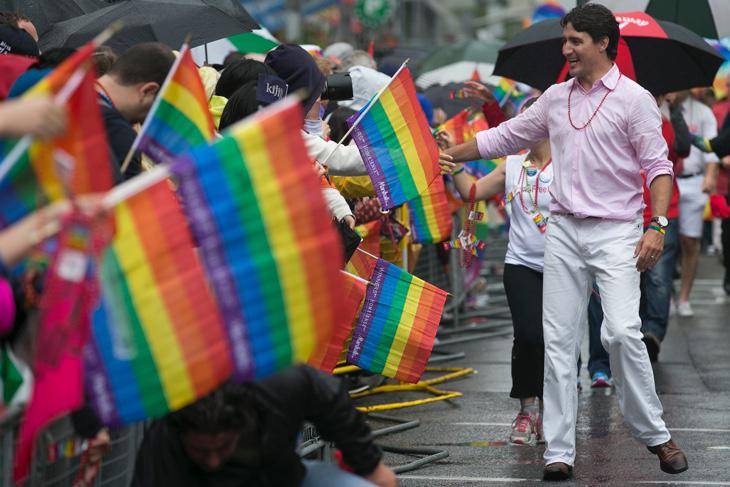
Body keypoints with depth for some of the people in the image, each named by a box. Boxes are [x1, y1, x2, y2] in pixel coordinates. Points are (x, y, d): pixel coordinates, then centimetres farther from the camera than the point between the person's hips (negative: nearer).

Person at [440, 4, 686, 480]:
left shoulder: (633, 98, -4)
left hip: (616, 231, -5)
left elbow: (658, 166, -7)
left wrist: (657, 226, -16)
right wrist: (452, 154, 17)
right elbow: (505, 137, 22)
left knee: (623, 331, -17)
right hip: (564, 231, 5)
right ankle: (559, 452, 4)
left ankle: (655, 435, 0)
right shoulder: (556, 98, 12)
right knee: (559, 340, 1)